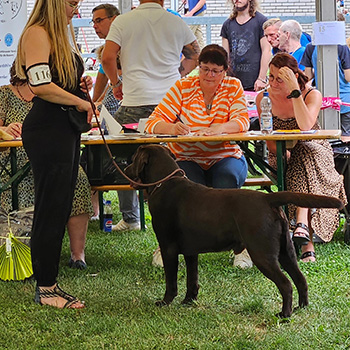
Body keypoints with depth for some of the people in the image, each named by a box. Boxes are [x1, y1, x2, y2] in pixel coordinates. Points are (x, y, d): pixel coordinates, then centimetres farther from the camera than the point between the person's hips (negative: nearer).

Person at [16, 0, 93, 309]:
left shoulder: (62, 35, 19)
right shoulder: (37, 34, -10)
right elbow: (40, 85, -21)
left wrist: (81, 84, 11)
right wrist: (81, 102, -13)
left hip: (67, 130, 10)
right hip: (47, 130, -10)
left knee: (61, 210, 10)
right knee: (51, 210, -5)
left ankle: (49, 283, 15)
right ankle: (45, 288, 1)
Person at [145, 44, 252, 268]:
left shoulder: (233, 87, 3)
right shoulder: (183, 87, -1)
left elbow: (242, 121, -13)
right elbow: (153, 123, -9)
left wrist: (220, 128, -36)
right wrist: (173, 128, -33)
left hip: (225, 157, 1)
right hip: (188, 159, -1)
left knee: (228, 177, -34)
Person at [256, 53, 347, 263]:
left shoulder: (312, 94, -11)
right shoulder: (264, 98, -4)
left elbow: (306, 126, -30)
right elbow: (269, 141, -3)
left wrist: (294, 90, -32)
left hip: (316, 152, -2)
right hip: (282, 158, 2)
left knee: (305, 151, -37)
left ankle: (302, 223, -52)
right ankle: (308, 242, -40)